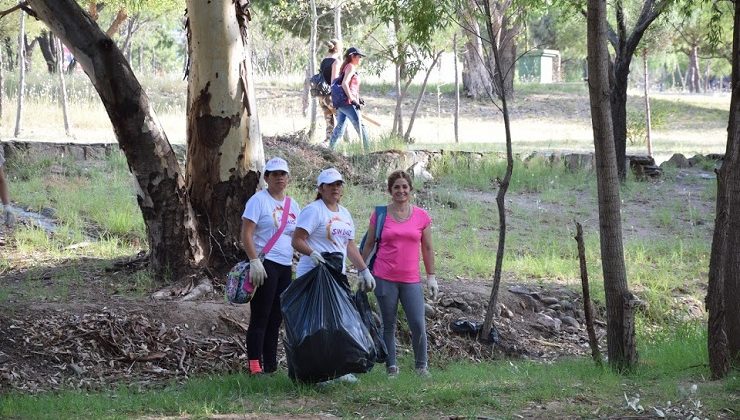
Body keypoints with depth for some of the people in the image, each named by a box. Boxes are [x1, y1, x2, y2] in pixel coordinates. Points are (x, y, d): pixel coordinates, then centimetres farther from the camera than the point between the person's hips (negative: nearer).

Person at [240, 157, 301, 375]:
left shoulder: (292, 205, 15)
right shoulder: (258, 200, -5)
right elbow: (246, 234, -11)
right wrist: (254, 261, -19)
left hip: (286, 267, 7)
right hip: (265, 265, -7)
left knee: (276, 318, 10)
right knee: (260, 317, -7)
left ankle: (270, 365, 15)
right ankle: (255, 365, -7)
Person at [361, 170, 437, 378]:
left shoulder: (422, 216, 5)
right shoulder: (380, 215, 2)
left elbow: (427, 248, 11)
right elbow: (369, 245, 9)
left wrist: (431, 277, 9)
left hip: (411, 280, 1)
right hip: (384, 278, -1)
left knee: (418, 325, -6)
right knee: (388, 325, 4)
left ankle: (422, 365, 10)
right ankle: (391, 366, 12)